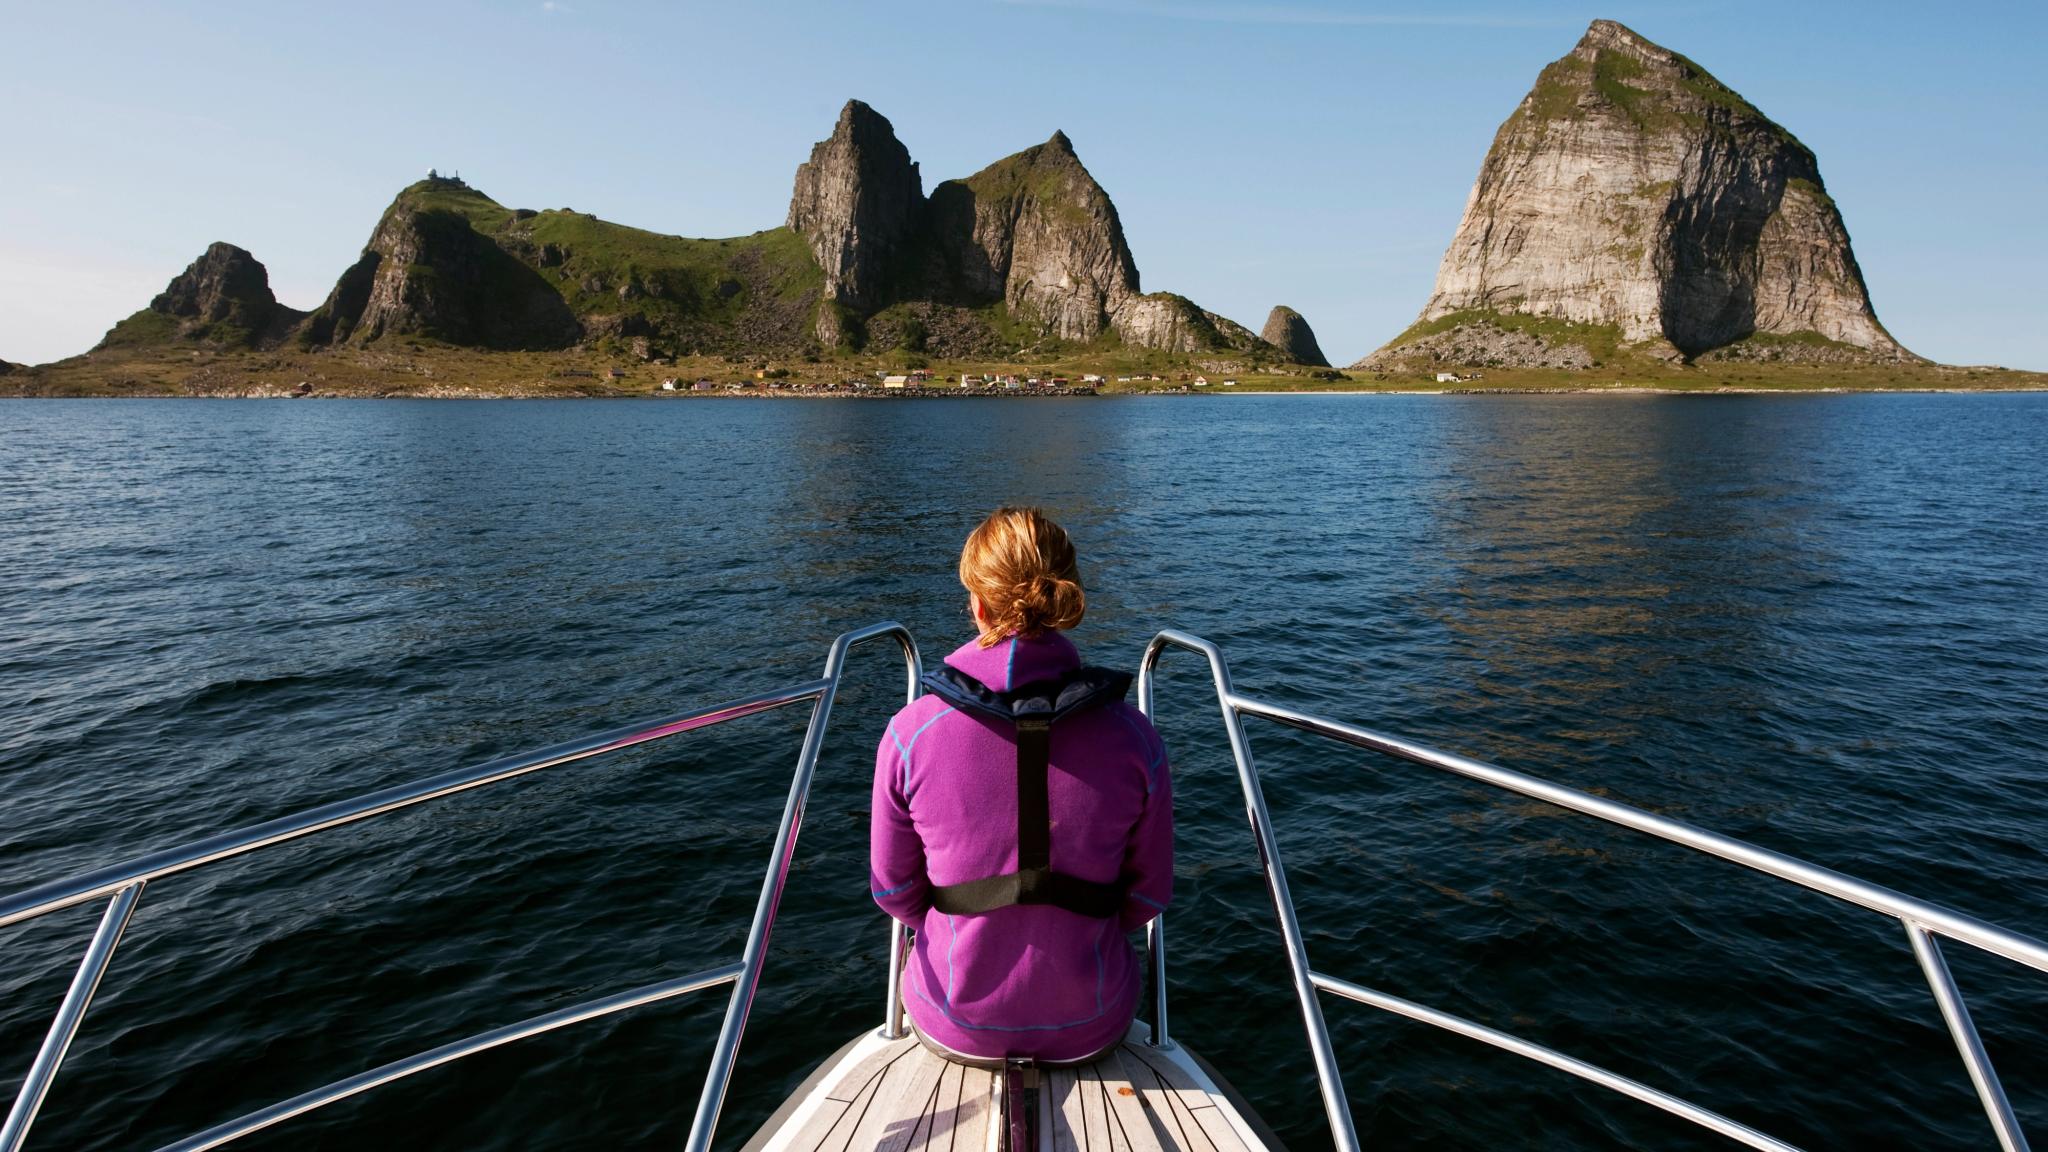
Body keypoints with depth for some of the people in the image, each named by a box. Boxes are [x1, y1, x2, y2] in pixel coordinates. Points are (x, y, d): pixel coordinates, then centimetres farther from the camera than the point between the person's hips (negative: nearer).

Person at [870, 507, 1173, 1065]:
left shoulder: (912, 733, -20)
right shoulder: (1132, 736, -18)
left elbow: (895, 891, -5)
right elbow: (1149, 894, -4)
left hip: (953, 1025, 0)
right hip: (1091, 1028, 1)